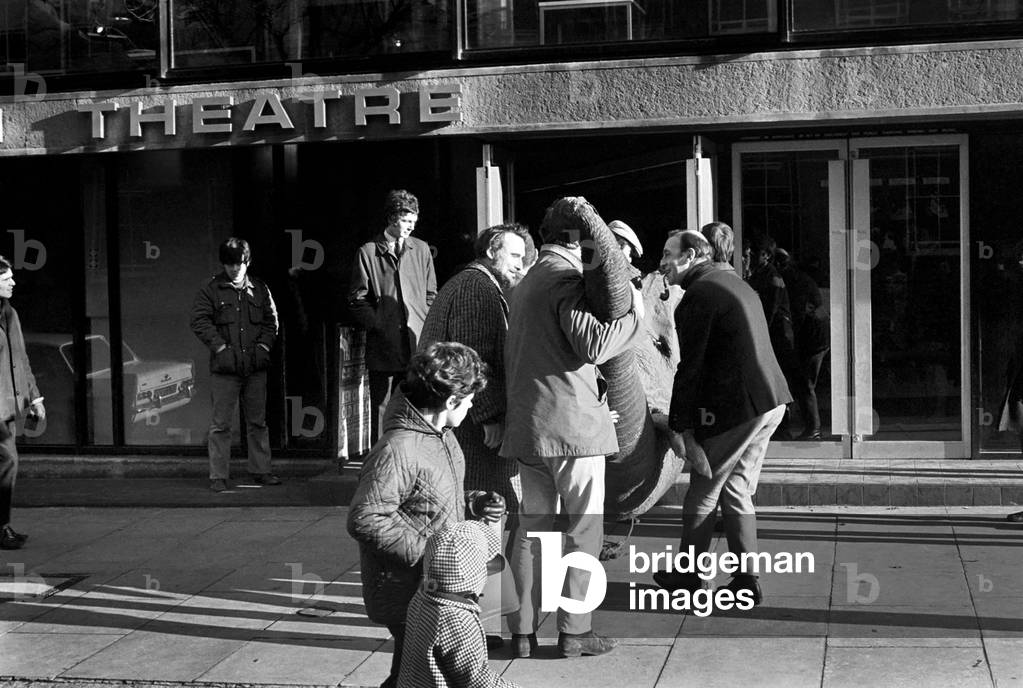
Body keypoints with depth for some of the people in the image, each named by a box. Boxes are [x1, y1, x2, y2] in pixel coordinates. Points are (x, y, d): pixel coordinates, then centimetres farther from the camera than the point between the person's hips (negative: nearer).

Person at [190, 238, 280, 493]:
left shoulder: (259, 289, 11)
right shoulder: (210, 290, 1)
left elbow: (271, 321, 14)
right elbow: (199, 322, -5)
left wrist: (263, 346, -1)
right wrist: (221, 348, -13)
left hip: (255, 366, 3)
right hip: (224, 367, -3)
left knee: (258, 421, 10)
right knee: (221, 424, -2)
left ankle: (260, 470, 20)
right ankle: (218, 476, 4)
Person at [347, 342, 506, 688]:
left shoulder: (441, 434, 5)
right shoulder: (396, 451, -26)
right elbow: (364, 519, -27)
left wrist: (474, 502, 2)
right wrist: (426, 550, -25)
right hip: (406, 595, -9)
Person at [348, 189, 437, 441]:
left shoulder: (421, 250, 12)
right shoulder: (368, 252, 2)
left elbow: (431, 295, 15)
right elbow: (356, 299, 1)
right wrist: (379, 324, -8)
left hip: (417, 345, 2)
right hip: (383, 347, -2)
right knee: (381, 408, 1)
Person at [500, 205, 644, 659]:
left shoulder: (526, 283, 21)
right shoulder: (567, 278, -9)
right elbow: (593, 345, -20)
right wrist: (634, 311, -7)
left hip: (527, 425, 8)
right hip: (571, 421, -8)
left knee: (532, 527, 10)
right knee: (584, 526, 1)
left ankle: (522, 630, 11)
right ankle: (573, 630, 4)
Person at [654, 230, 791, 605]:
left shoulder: (698, 295, -11)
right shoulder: (734, 283, 18)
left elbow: (689, 366, -14)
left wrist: (679, 426, -10)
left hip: (733, 408, -9)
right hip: (770, 401, 9)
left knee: (702, 495, 6)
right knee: (737, 492, 16)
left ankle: (687, 577, 19)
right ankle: (746, 581, 17)